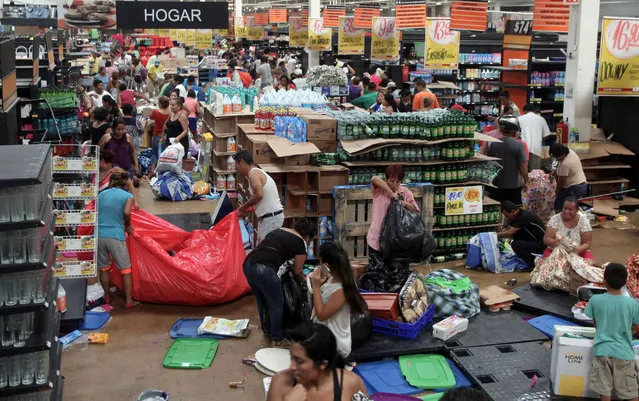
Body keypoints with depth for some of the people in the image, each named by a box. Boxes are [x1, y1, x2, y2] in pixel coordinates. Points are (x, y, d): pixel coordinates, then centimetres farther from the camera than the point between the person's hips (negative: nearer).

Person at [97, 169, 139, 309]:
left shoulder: (101, 194, 12)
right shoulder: (128, 196, 1)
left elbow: (96, 213, 10)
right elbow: (126, 212, -15)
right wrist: (128, 226, 1)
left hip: (99, 235, 4)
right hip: (116, 236, -4)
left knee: (104, 268, 19)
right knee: (125, 269, 7)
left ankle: (107, 296, 32)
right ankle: (129, 301, 9)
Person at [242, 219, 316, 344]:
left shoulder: (278, 231, 26)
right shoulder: (301, 242, 9)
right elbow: (297, 271, 14)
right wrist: (303, 279, 37)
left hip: (248, 263, 7)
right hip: (265, 269, -7)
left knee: (261, 300, 25)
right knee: (276, 304, 12)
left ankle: (267, 331, 41)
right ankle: (277, 339, 23)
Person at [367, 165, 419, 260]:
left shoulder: (405, 192, 4)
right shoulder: (380, 189, -5)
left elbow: (416, 210, 4)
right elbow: (375, 179, -28)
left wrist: (406, 204, -15)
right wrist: (391, 193, -32)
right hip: (377, 239, -2)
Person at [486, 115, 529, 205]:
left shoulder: (492, 144, -5)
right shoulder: (518, 145, -14)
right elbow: (523, 165, -13)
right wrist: (526, 181, 1)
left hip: (496, 185, 2)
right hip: (514, 185, -2)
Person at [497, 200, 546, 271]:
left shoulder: (524, 216, -23)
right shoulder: (518, 215, 5)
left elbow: (509, 233, -23)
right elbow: (508, 230, 14)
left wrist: (497, 235, -11)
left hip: (542, 244, -10)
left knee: (516, 244, -24)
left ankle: (533, 264, -7)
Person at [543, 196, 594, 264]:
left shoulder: (583, 221, -6)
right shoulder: (555, 219, -7)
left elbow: (587, 243, -7)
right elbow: (546, 239, -12)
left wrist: (578, 250, -29)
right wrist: (554, 242, -36)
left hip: (578, 252, 1)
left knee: (589, 263, -28)